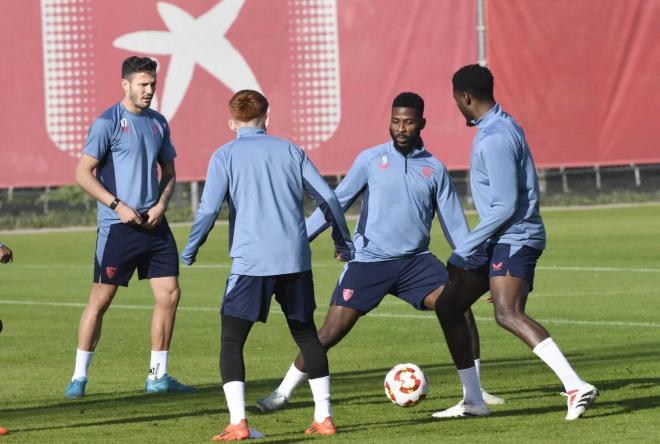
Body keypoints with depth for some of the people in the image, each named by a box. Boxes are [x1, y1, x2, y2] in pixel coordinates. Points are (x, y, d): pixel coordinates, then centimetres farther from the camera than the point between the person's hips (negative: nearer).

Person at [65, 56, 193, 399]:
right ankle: (79, 377, 5)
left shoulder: (158, 123, 12)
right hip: (117, 227, -6)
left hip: (154, 225, 6)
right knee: (101, 299, -4)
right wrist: (118, 206, -16)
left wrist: (161, 205, 0)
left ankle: (157, 376, 12)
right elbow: (83, 173, -10)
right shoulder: (108, 122, -7)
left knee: (169, 294, 2)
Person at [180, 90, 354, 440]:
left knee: (231, 341, 3)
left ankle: (238, 422, -10)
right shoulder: (290, 151, 12)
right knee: (306, 335, 17)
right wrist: (343, 242, 23)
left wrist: (190, 250, 5)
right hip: (296, 260, 4)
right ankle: (323, 417, 15)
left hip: (251, 263, -4)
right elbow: (327, 198, 11)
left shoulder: (225, 155, 1)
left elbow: (209, 209, -9)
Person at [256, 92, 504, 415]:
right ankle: (283, 393, 10)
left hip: (415, 261, 2)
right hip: (369, 263, -2)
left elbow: (454, 224, 9)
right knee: (330, 334, -7)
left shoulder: (435, 169, 6)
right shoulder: (371, 159, 1)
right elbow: (336, 202, 3)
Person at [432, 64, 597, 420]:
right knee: (448, 306, 12)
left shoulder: (494, 139, -18)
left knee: (508, 314, -26)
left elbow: (505, 206, -24)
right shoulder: (504, 126, 15)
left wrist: (465, 249, -18)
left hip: (514, 238, -11)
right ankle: (472, 400, 18)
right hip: (497, 240, 11)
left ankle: (576, 387, -34)